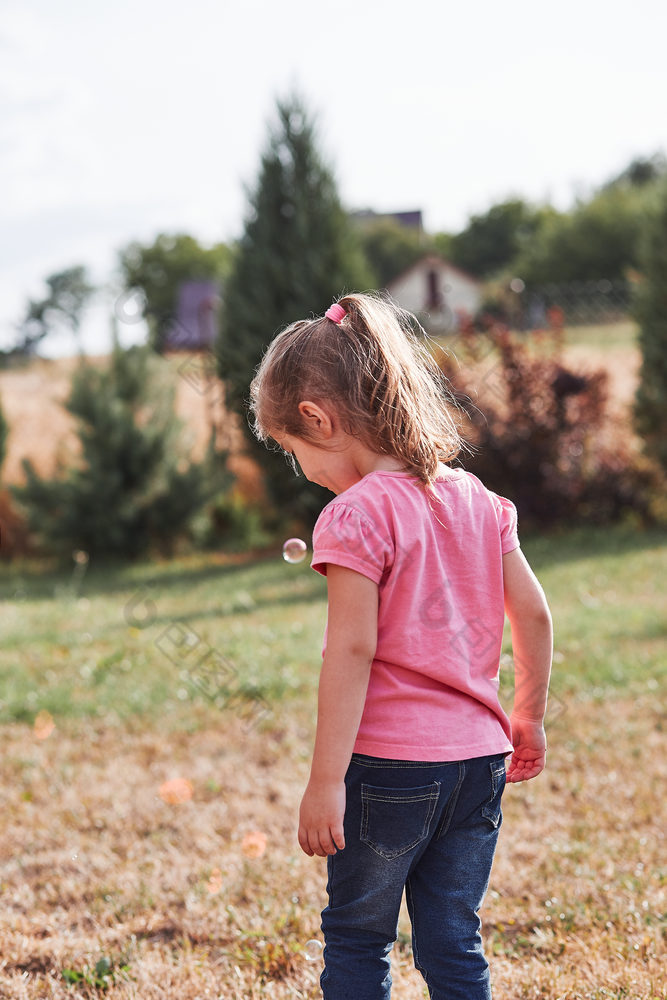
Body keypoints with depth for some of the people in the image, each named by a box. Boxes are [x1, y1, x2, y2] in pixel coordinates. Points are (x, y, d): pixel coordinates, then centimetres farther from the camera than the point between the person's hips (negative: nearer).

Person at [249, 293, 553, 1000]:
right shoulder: (475, 498, 7)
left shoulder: (357, 513, -13)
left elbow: (352, 651, -18)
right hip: (479, 757, 6)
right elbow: (533, 613, 10)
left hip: (389, 762, -6)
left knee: (356, 940, 10)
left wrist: (325, 781, -16)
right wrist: (528, 717, 22)